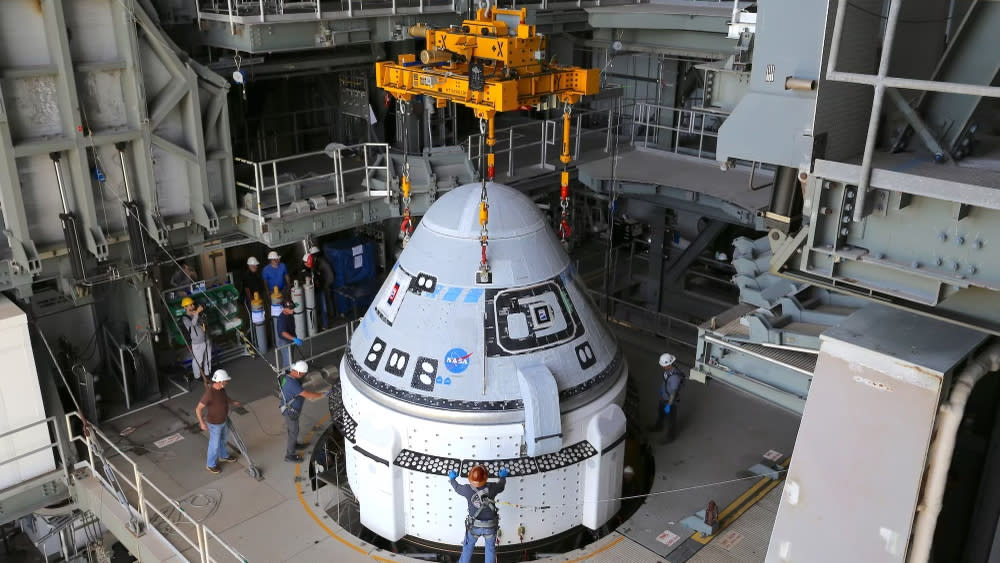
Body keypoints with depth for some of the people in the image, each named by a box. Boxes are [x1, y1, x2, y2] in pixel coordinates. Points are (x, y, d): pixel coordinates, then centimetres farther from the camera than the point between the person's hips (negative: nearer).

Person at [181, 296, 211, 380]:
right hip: (197, 344, -6)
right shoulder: (185, 318, -16)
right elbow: (193, 323, -33)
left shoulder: (199, 313, 3)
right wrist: (196, 313, -46)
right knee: (197, 361, 7)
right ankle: (197, 376, 27)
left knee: (208, 358, 20)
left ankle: (207, 373, 40)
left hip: (207, 340, 6)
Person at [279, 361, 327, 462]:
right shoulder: (292, 383, -37)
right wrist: (323, 395, -35)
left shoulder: (290, 376, -8)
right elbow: (307, 395, -39)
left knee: (293, 429, 29)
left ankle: (294, 444, 52)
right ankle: (289, 455, 26)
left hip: (291, 408, 9)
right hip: (290, 412, -9)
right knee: (293, 432, 9)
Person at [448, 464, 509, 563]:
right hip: (491, 526, 0)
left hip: (474, 526, 0)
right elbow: (501, 485, 7)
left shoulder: (468, 489, -20)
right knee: (490, 549, 23)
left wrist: (452, 478, 24)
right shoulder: (492, 487, -18)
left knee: (468, 547, 25)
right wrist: (503, 477, 29)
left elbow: (457, 487, 3)